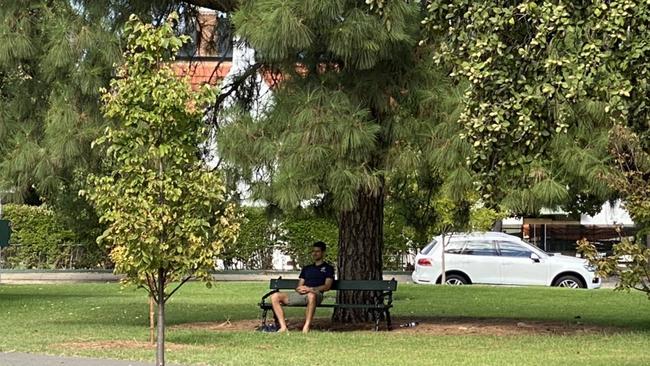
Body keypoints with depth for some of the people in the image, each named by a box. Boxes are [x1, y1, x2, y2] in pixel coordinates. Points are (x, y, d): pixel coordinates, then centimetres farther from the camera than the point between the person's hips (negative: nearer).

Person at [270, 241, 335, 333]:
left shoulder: (328, 268, 15)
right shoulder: (306, 269, 32)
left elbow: (327, 286, 1)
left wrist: (310, 289, -12)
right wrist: (299, 289, -2)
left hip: (316, 293, -6)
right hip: (301, 294, 6)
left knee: (311, 295, -46)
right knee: (275, 296, -15)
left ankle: (306, 328, -44)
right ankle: (283, 327, -25)